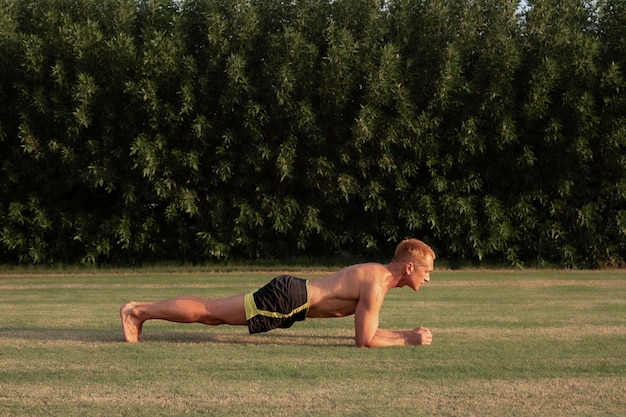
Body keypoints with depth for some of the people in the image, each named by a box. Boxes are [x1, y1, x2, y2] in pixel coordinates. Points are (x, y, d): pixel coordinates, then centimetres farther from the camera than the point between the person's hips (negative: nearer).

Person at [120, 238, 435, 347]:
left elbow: (366, 327, 21)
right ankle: (138, 311, 4)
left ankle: (141, 311, 20)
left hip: (291, 294, 8)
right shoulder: (376, 286, -20)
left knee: (212, 313, 14)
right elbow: (364, 340, -21)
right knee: (208, 312, -3)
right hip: (286, 299, -8)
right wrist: (407, 340, -15)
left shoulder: (378, 272, 10)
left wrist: (405, 333, 12)